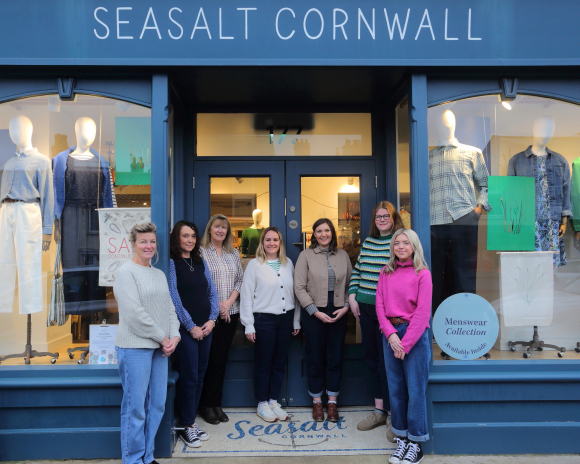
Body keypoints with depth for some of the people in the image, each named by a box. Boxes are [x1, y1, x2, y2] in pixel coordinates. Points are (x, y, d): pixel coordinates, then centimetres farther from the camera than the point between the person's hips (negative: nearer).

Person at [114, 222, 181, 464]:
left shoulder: (159, 274, 15)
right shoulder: (126, 272, -7)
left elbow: (169, 309, 14)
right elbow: (135, 313, -15)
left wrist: (174, 337, -2)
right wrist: (162, 338, -11)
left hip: (160, 347, 7)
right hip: (135, 347, -7)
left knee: (157, 404, 11)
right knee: (135, 406, 1)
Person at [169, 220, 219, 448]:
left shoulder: (200, 262, 12)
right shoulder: (171, 263, -6)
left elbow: (212, 292, 10)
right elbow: (175, 299, -12)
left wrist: (211, 320, -3)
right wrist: (191, 327, -12)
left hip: (205, 327, 6)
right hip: (185, 329, -6)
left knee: (199, 376, 10)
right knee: (189, 377, -1)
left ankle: (191, 420, 23)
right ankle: (186, 425, 13)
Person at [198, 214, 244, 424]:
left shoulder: (233, 253, 11)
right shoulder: (201, 252, -5)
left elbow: (240, 279, 9)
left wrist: (229, 301, -5)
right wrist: (217, 305, -11)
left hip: (230, 312, 5)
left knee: (222, 359, 10)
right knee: (213, 358, -2)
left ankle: (217, 403, 20)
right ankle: (207, 405, 12)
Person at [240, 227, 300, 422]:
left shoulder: (288, 264, 8)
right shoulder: (254, 265, -4)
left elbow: (294, 292, 11)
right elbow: (246, 295, -5)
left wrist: (296, 320, 10)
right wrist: (249, 325, -8)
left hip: (285, 318, 4)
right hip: (264, 320, -4)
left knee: (279, 362, 11)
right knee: (263, 363, 5)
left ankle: (273, 400, 24)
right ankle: (262, 404, 19)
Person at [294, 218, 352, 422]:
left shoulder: (342, 255, 7)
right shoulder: (306, 255, -1)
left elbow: (351, 283, 8)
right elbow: (299, 287, -6)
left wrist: (346, 306, -6)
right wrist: (315, 311, -11)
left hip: (338, 312, 2)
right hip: (314, 313, -2)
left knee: (335, 358, 7)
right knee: (315, 358, 7)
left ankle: (332, 402, 20)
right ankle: (316, 402, 21)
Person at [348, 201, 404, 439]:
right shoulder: (367, 242, 12)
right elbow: (357, 270, 17)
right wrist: (352, 296, 7)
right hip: (365, 308, 6)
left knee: (387, 361, -2)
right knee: (371, 358, 13)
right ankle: (379, 410, 26)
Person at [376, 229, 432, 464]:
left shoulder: (422, 274, -4)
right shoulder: (386, 273, 8)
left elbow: (422, 312, -9)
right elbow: (380, 305, 4)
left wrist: (405, 344, -12)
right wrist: (391, 334, -9)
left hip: (415, 334, -4)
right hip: (390, 333, 4)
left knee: (416, 389, 1)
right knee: (395, 388, 9)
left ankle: (415, 443, 14)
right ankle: (402, 439, 21)